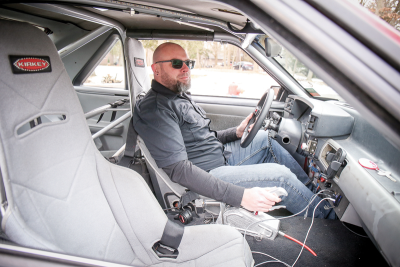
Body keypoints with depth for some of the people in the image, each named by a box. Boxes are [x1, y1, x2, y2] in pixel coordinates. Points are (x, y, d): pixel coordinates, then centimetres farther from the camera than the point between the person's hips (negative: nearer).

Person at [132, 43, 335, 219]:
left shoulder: (179, 97, 11)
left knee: (265, 138, 13)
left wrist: (236, 133, 5)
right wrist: (240, 196, -32)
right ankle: (324, 216, 17)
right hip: (208, 175, -10)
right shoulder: (155, 109, -21)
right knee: (280, 175, -12)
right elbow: (179, 169, -29)